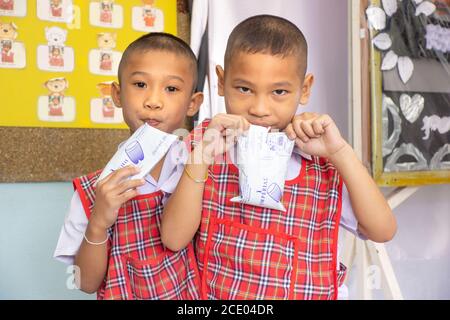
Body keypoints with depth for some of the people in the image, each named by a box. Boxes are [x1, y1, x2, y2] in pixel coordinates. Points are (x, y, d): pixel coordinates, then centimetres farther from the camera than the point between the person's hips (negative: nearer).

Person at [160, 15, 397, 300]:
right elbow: (174, 239, -13)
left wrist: (340, 152, -18)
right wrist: (201, 159, -23)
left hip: (304, 293, 1)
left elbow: (382, 231, -11)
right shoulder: (206, 149, -6)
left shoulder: (325, 164, -6)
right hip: (215, 292, 0)